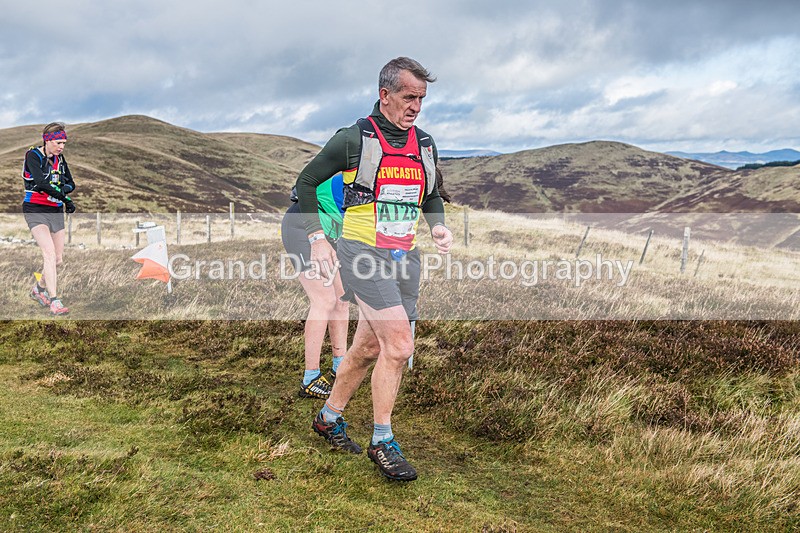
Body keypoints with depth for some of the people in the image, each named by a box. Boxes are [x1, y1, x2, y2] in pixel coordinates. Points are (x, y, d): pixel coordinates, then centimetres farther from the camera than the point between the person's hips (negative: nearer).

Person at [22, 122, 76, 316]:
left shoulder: (59, 158, 8)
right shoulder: (33, 155, -10)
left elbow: (71, 183, 7)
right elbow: (41, 183, -24)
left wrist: (66, 187, -15)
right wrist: (65, 198, -25)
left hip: (56, 211, 6)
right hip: (35, 211, -6)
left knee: (58, 259, 8)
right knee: (49, 253, -20)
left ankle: (38, 289, 34)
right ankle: (54, 301, -22)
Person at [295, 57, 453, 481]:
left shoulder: (425, 145, 12)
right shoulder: (353, 139, -5)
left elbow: (432, 196, 26)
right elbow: (306, 182, 4)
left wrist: (437, 226, 6)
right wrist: (316, 238, -4)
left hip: (405, 258, 6)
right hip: (363, 253, -6)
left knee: (368, 349, 13)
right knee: (398, 345, -16)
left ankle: (329, 418, 34)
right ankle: (382, 442, -1)